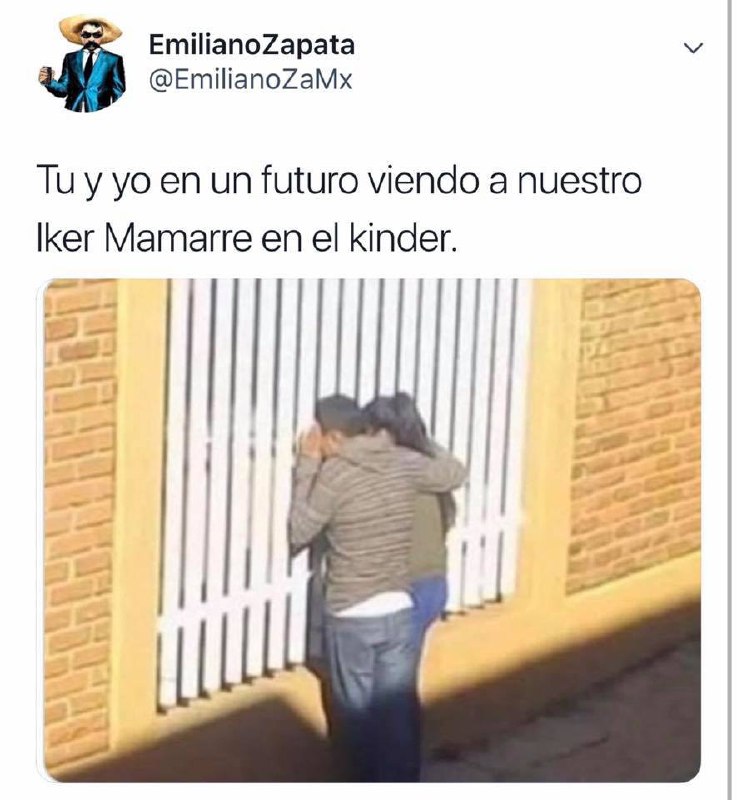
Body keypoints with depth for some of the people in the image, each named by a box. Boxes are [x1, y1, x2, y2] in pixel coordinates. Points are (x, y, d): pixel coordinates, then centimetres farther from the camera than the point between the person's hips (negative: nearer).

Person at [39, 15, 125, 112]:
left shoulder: (113, 60, 8)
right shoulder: (70, 58, 15)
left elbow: (118, 91, 7)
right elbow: (63, 89, 12)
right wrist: (49, 82, -6)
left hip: (99, 113, -2)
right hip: (72, 112, 2)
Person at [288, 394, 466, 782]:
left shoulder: (333, 475, -15)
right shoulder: (404, 464, -1)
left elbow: (298, 533, -4)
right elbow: (454, 473, 18)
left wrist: (306, 468, -2)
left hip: (350, 617, -4)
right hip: (398, 611, 4)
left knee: (359, 715, 10)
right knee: (398, 713, 10)